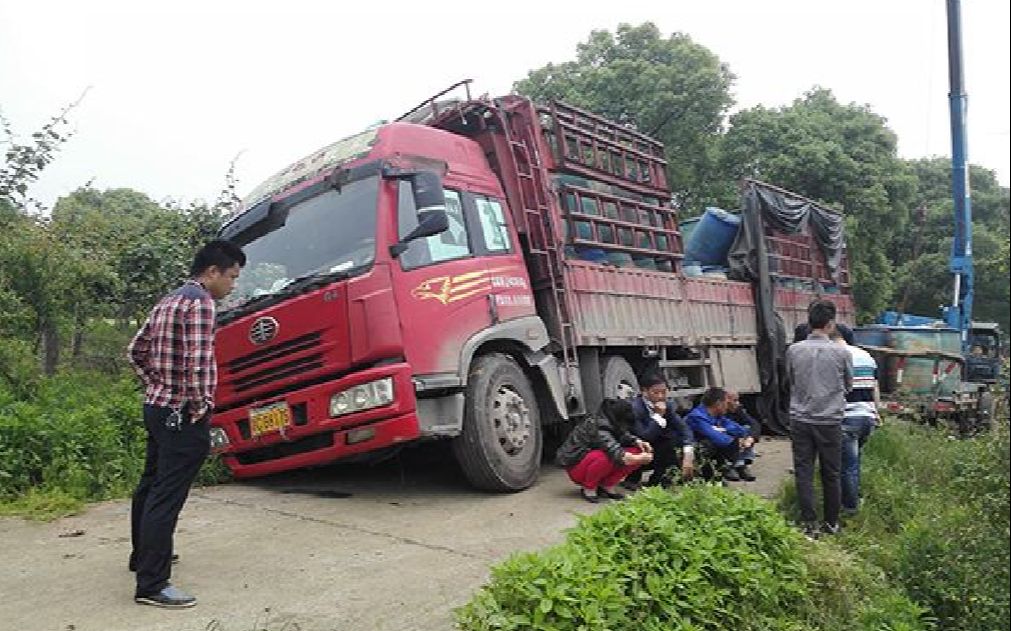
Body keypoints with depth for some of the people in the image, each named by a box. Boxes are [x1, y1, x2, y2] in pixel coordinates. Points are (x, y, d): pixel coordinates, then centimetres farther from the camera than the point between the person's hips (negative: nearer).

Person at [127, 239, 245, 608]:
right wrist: (200, 408, -14)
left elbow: (137, 351, 21)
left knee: (150, 486, 21)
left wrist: (157, 386, 18)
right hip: (183, 415, -10)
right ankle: (152, 584, -3)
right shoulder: (199, 302, -15)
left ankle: (143, 555, 37)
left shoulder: (167, 302, 16)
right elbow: (198, 362, -23)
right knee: (167, 497, -7)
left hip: (157, 407, 10)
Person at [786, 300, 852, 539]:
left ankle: (810, 524, 6)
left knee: (804, 473, 6)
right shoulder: (841, 353, -7)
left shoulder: (793, 350, -4)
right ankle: (832, 523, 24)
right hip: (830, 420, 0)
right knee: (831, 474, 12)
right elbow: (848, 385, 9)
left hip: (800, 419, 0)